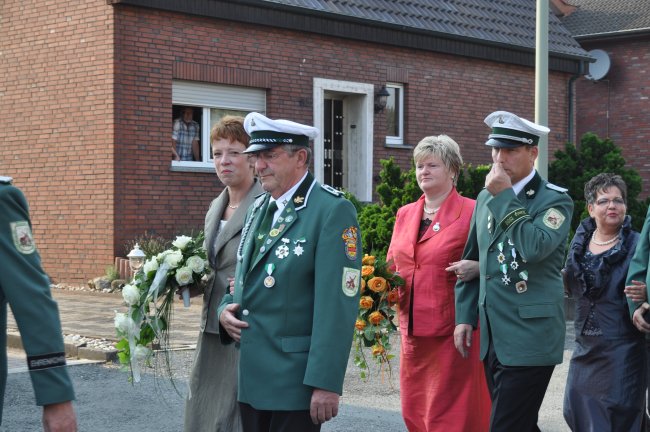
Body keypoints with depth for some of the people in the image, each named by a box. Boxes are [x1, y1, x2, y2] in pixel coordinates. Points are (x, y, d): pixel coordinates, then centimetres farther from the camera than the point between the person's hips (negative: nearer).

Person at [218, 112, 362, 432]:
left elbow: (337, 304, -17)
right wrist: (225, 309, 3)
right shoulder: (259, 208, 14)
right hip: (250, 380, 7)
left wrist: (326, 382, -20)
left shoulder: (333, 210, -11)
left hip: (295, 381, -7)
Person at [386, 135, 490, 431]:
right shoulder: (405, 214, 14)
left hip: (453, 331, -6)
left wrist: (476, 267, -23)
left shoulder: (471, 212, -4)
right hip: (413, 330, 6)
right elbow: (392, 266, 21)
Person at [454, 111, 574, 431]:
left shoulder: (555, 200, -6)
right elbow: (472, 261, 18)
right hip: (492, 337, 7)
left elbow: (535, 247, -25)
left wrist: (505, 198, -18)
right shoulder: (486, 197, 13)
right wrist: (464, 317, 12)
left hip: (530, 339, -7)